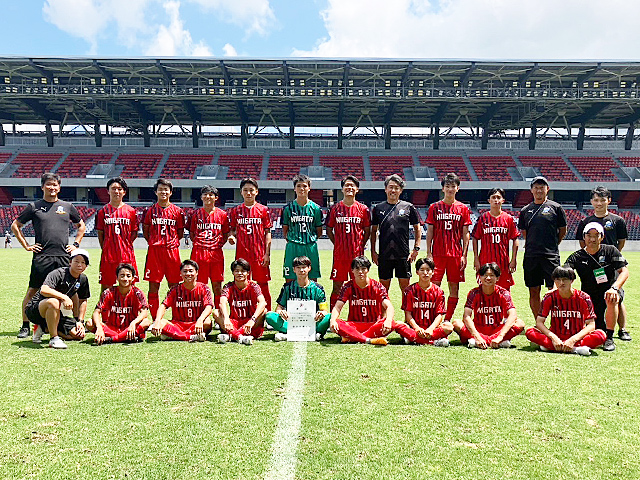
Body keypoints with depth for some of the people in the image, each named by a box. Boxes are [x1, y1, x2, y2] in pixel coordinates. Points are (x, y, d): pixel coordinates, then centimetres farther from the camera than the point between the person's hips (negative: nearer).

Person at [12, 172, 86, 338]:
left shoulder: (67, 206, 12)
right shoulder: (34, 206, 7)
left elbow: (81, 226, 23)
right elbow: (15, 226, 13)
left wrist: (75, 244, 12)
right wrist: (26, 245, 5)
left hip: (64, 256, 1)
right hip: (41, 256, -1)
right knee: (33, 291, 1)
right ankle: (25, 326, 11)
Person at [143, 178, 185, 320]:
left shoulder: (177, 211, 6)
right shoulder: (150, 210, 7)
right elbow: (145, 231, 14)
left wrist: (172, 242, 3)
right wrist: (153, 243, 6)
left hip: (172, 250, 0)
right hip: (154, 251, 1)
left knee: (174, 286, 4)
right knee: (153, 286, 2)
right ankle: (154, 319, 10)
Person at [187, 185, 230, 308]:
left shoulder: (222, 214, 7)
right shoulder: (196, 214, 7)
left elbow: (225, 235, 13)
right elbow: (192, 234, 14)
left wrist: (218, 245, 1)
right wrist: (198, 244, 2)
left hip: (216, 253, 0)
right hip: (199, 253, 0)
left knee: (217, 285, 4)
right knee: (200, 285, 2)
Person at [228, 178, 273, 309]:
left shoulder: (263, 210, 3)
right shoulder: (235, 211, 8)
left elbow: (267, 233, 2)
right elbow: (232, 229, 15)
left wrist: (267, 254, -4)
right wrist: (232, 236, -9)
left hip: (260, 254, -1)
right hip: (241, 253, 2)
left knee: (263, 284, 3)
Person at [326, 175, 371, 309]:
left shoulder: (363, 209, 4)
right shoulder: (335, 208, 4)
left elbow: (367, 231, 11)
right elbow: (329, 230, 11)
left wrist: (360, 246, 5)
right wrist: (337, 244, 5)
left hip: (357, 254, 0)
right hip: (339, 254, 0)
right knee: (337, 287, 4)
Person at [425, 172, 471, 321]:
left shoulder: (463, 209, 6)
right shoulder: (434, 207, 5)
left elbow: (465, 234, 6)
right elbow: (429, 232, 4)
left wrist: (464, 255, -1)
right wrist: (428, 253, -2)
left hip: (456, 254, 1)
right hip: (438, 253, -1)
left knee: (454, 287, 5)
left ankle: (448, 319, 16)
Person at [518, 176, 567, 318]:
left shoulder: (555, 207, 3)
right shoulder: (525, 210, 10)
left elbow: (563, 230, 10)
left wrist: (552, 246, 12)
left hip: (551, 256, -3)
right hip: (530, 256, 3)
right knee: (533, 292, 7)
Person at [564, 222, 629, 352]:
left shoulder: (611, 251, -5)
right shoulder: (577, 257, -5)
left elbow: (624, 272, -13)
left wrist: (614, 288, -31)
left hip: (610, 289, -1)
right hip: (590, 296, 1)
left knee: (611, 300, -37)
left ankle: (609, 338, -21)